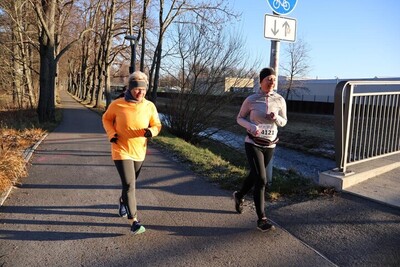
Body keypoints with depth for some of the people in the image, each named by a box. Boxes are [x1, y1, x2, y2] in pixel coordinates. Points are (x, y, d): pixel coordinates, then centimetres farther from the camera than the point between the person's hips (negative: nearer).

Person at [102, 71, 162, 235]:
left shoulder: (150, 106, -7)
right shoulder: (117, 105, -13)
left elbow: (157, 125, 2)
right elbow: (106, 119, 5)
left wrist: (151, 131, -21)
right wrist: (111, 134, -11)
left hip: (139, 152, 4)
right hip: (121, 151, -4)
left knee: (130, 183, 22)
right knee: (129, 184, -11)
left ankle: (123, 201, 55)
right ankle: (134, 221, -2)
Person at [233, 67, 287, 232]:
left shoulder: (280, 100, -2)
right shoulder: (251, 100, -10)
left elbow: (283, 122, 7)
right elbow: (239, 118, 0)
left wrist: (276, 118, -16)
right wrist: (251, 126, -20)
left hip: (270, 145, 4)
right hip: (253, 144, -4)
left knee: (255, 176, 19)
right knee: (261, 180, -12)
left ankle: (239, 196, 48)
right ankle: (261, 219, -1)